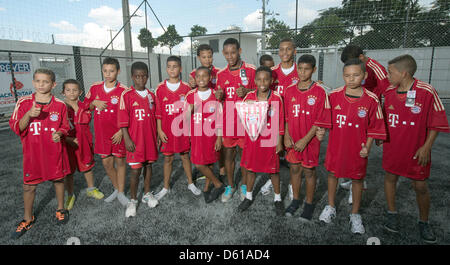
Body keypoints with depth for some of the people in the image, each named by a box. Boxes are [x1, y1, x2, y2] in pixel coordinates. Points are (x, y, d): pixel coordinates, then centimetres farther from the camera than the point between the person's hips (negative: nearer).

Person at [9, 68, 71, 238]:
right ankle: (28, 218, 28)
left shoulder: (60, 105, -2)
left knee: (58, 179, 13)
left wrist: (60, 134, -15)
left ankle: (60, 208, 34)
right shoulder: (24, 103, -3)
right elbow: (16, 128, -5)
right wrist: (28, 115, -22)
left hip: (55, 151, 0)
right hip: (32, 152, 0)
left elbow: (64, 127, 7)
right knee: (29, 185, 9)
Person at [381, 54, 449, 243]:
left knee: (420, 186, 7)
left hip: (416, 150, -4)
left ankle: (424, 223, 29)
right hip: (392, 146, 4)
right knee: (390, 177, 13)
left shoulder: (427, 92, -16)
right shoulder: (389, 91, -2)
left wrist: (427, 146, -12)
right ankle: (392, 214, 31)